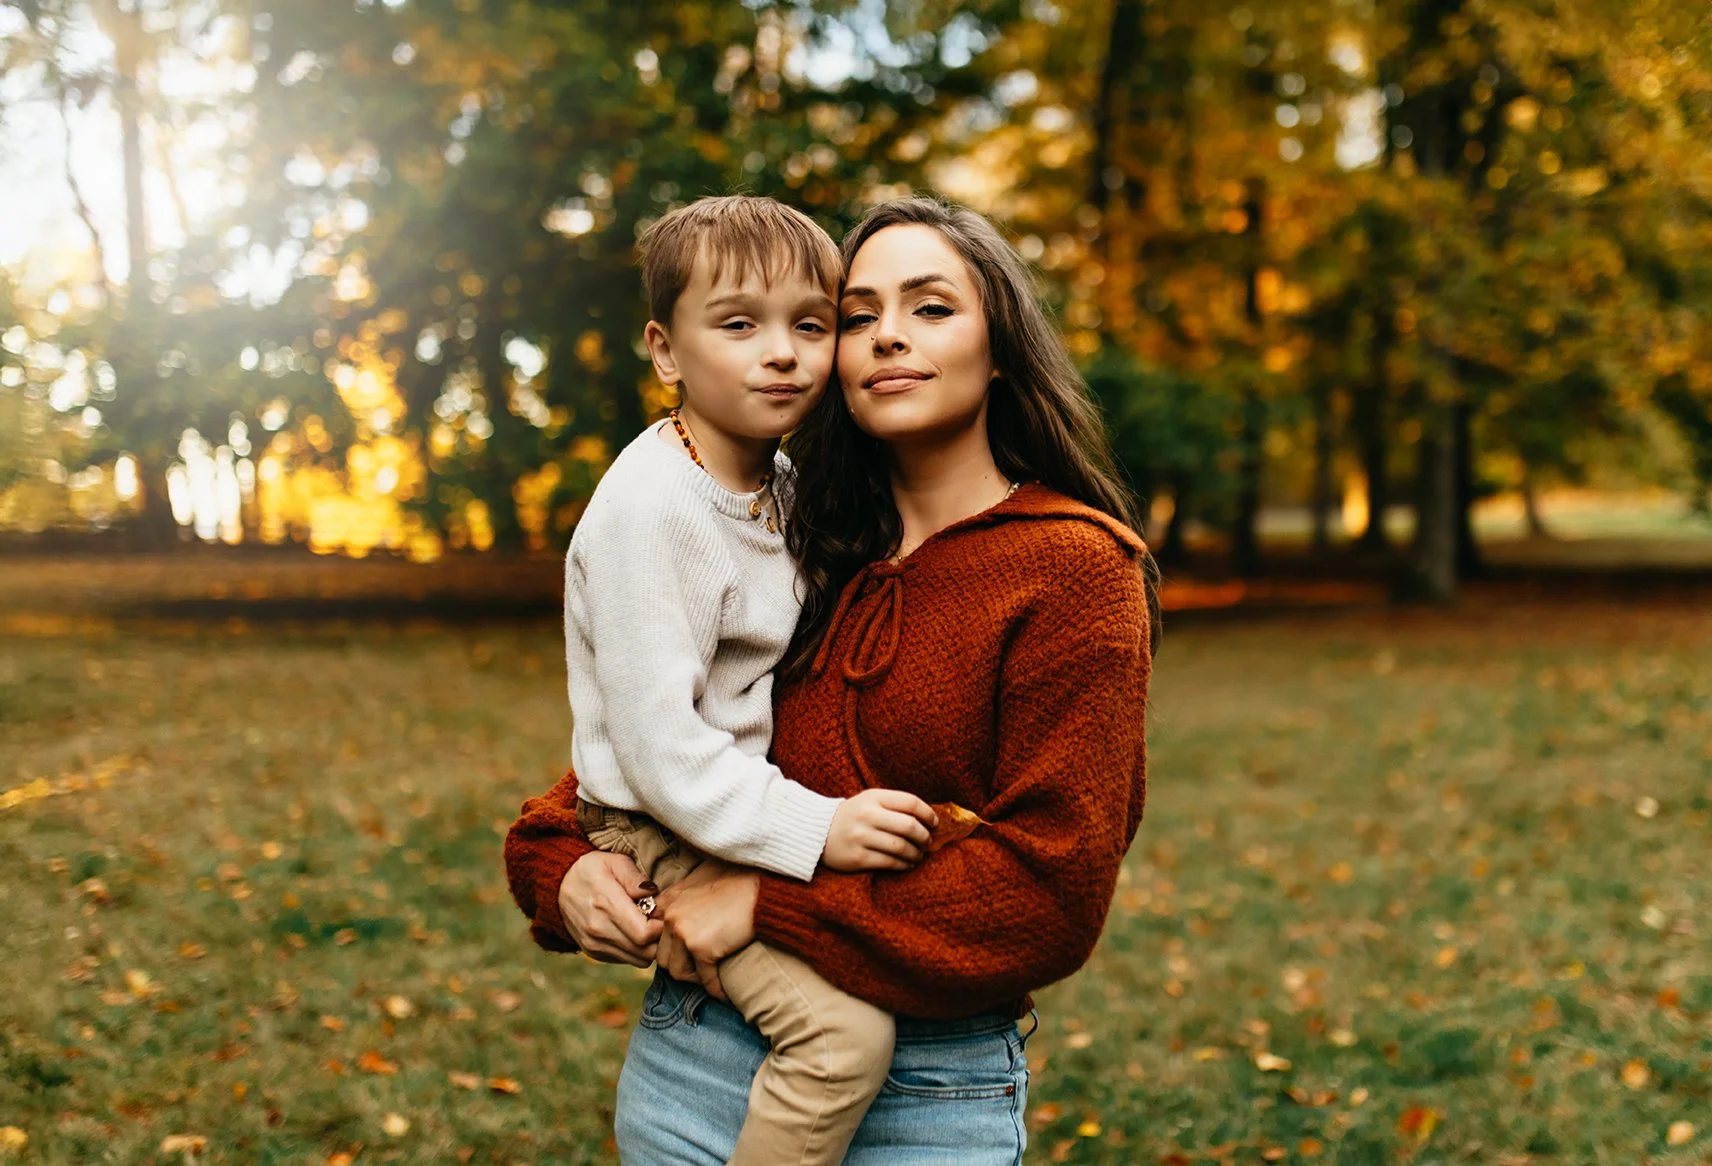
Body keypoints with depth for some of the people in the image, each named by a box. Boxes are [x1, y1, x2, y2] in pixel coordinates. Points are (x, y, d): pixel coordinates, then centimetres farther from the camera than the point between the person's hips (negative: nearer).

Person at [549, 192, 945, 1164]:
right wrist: (813, 829, -27)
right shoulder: (650, 509, -21)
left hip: (756, 807, 9)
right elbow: (657, 739, -25)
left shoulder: (781, 483, 6)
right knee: (846, 1030, -22)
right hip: (669, 836, -9)